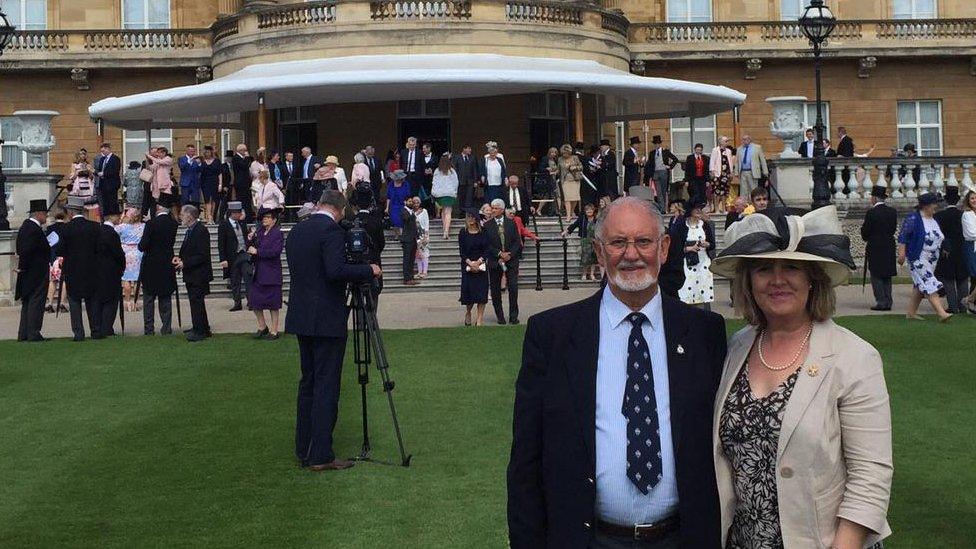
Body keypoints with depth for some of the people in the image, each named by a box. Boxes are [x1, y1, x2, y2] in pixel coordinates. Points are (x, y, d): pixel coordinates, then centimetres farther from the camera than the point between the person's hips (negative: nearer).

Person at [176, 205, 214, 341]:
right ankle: (199, 329, 27)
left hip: (198, 275, -10)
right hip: (191, 275, 10)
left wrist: (185, 263, -20)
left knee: (197, 302, -7)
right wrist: (180, 259, 5)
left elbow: (202, 256, -21)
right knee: (195, 302, 17)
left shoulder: (201, 230, -17)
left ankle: (201, 331, 0)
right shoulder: (190, 230, 14)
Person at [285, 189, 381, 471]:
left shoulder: (296, 230, 11)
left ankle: (304, 450, 18)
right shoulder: (332, 231, -13)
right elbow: (336, 271, -24)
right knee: (326, 386, -5)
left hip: (301, 318, 8)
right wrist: (369, 270, -11)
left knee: (308, 382, 14)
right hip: (326, 320, -8)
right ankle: (321, 456, -4)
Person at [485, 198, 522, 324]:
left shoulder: (511, 223, 7)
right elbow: (487, 245, -4)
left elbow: (517, 242, 3)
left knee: (513, 287, -6)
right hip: (494, 261, 0)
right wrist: (499, 254, -13)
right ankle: (500, 316, 14)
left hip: (511, 259, 0)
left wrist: (510, 254, -10)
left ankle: (513, 316, 2)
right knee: (495, 289, 3)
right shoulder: (487, 225, 2)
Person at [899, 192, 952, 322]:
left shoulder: (934, 220, 14)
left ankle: (911, 313, 16)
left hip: (932, 260, 9)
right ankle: (941, 313, -20)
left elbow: (940, 238, 24)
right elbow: (903, 237, -13)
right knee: (929, 285, -14)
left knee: (919, 287, 10)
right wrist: (902, 253, -18)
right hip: (918, 259, -8)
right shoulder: (913, 218, -11)